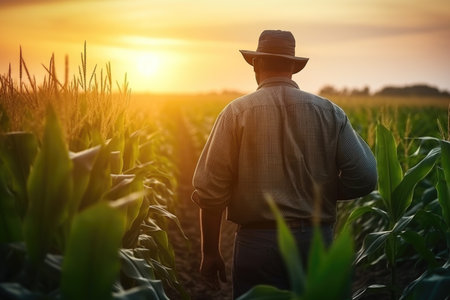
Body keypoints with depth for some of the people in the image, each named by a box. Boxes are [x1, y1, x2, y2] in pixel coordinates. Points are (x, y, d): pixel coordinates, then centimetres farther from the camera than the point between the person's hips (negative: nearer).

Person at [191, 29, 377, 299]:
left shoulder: (237, 112, -4)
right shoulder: (329, 112, 2)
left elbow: (211, 188, -7)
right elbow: (364, 178, -4)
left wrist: (210, 252, 2)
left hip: (258, 241, -2)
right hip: (316, 241, 3)